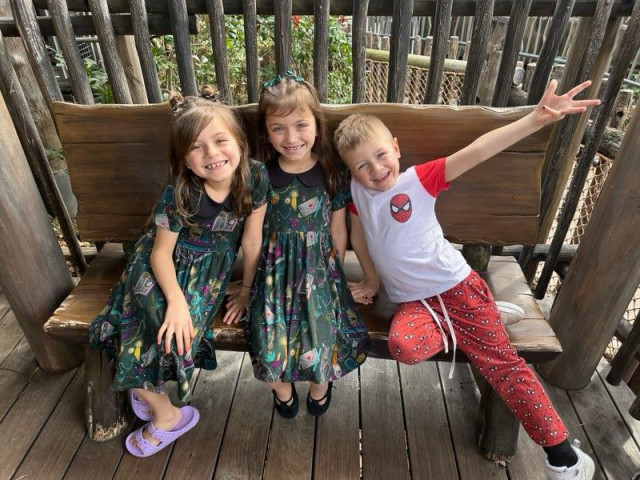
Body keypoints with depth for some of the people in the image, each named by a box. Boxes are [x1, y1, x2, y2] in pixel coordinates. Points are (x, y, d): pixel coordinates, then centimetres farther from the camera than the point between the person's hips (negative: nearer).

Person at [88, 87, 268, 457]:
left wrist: (247, 288, -2)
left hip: (213, 268, 1)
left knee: (179, 331, -17)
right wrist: (176, 300, -26)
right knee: (145, 330, -15)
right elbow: (162, 251, -14)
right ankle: (167, 415, 16)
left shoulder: (256, 177, -19)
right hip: (164, 264, 0)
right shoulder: (179, 194, -24)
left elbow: (252, 239, -10)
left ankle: (146, 388, 20)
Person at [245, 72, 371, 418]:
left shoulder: (333, 174, -7)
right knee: (272, 338, -10)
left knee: (321, 337, -11)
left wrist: (332, 275, 5)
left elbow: (338, 232, 1)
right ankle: (283, 389, 28)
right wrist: (252, 280, 4)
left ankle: (319, 386, 29)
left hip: (319, 267, 0)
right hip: (275, 268, 1)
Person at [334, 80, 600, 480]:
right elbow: (359, 236, 16)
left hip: (456, 285, -2)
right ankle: (450, 331, 2)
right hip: (412, 301, 3)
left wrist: (538, 119, -30)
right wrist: (372, 281, 18)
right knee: (404, 347, -29)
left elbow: (476, 152, -20)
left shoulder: (420, 179, -9)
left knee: (503, 362, 0)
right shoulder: (357, 190, 2)